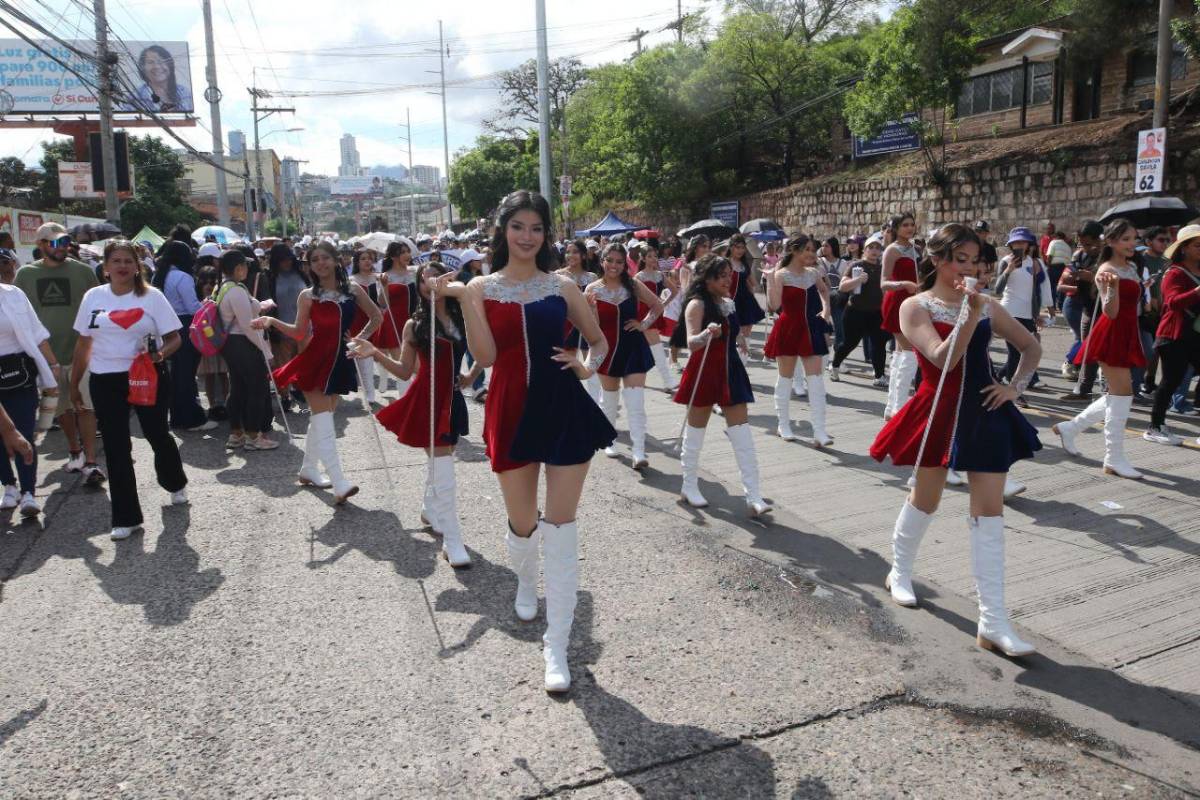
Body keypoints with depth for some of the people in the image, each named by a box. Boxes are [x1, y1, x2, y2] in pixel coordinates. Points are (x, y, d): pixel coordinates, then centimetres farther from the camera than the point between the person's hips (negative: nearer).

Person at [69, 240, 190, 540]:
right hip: (106, 381, 2)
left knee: (157, 435, 11)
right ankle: (126, 517, 11)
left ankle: (175, 484, 42)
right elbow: (83, 344, 11)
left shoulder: (151, 296, -3)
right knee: (116, 448, 3)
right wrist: (74, 384, 13)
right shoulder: (93, 297, 5)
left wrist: (161, 354, -25)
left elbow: (174, 337, -4)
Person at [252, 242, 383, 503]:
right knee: (324, 420, -11)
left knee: (321, 418, 15)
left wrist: (360, 338, 2)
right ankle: (340, 484, -16)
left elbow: (377, 317, 12)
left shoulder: (353, 289, 4)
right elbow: (300, 332, 5)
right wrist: (272, 321, -7)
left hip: (340, 360, 3)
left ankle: (308, 469, 32)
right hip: (316, 360, -3)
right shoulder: (308, 296, 0)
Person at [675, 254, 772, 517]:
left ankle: (754, 496, -2)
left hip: (730, 370, 6)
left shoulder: (729, 303, 11)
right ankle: (689, 486, 25)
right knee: (696, 431, 8)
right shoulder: (697, 304, -11)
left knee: (742, 434, -1)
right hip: (704, 372, -6)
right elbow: (691, 343, -25)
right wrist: (706, 334, -42)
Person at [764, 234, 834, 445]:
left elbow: (824, 290, 29)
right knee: (786, 377, 6)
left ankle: (819, 431, -3)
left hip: (809, 329, 5)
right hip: (788, 329, -5)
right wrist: (770, 278, -25)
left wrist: (826, 310, 14)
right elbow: (774, 305, -20)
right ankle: (784, 425, 21)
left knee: (816, 379, -3)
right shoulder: (782, 274, -9)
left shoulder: (813, 273, 7)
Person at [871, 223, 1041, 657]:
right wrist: (970, 314, -26)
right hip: (938, 414, -3)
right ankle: (900, 573, 39)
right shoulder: (915, 307, -6)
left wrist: (1015, 386, 4)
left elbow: (1032, 347, 18)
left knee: (989, 511, -2)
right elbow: (943, 358, -20)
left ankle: (993, 622, 0)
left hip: (984, 414, 3)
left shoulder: (988, 306, 6)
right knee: (925, 499, 13)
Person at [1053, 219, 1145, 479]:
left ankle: (1069, 428, 25)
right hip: (1110, 336, -9)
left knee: (1118, 395, 12)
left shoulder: (1131, 269, 13)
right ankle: (1114, 459, -2)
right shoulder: (1107, 270, -13)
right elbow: (1111, 312, -23)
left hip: (1126, 336, 9)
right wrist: (1112, 285, -37)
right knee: (1122, 393, -8)